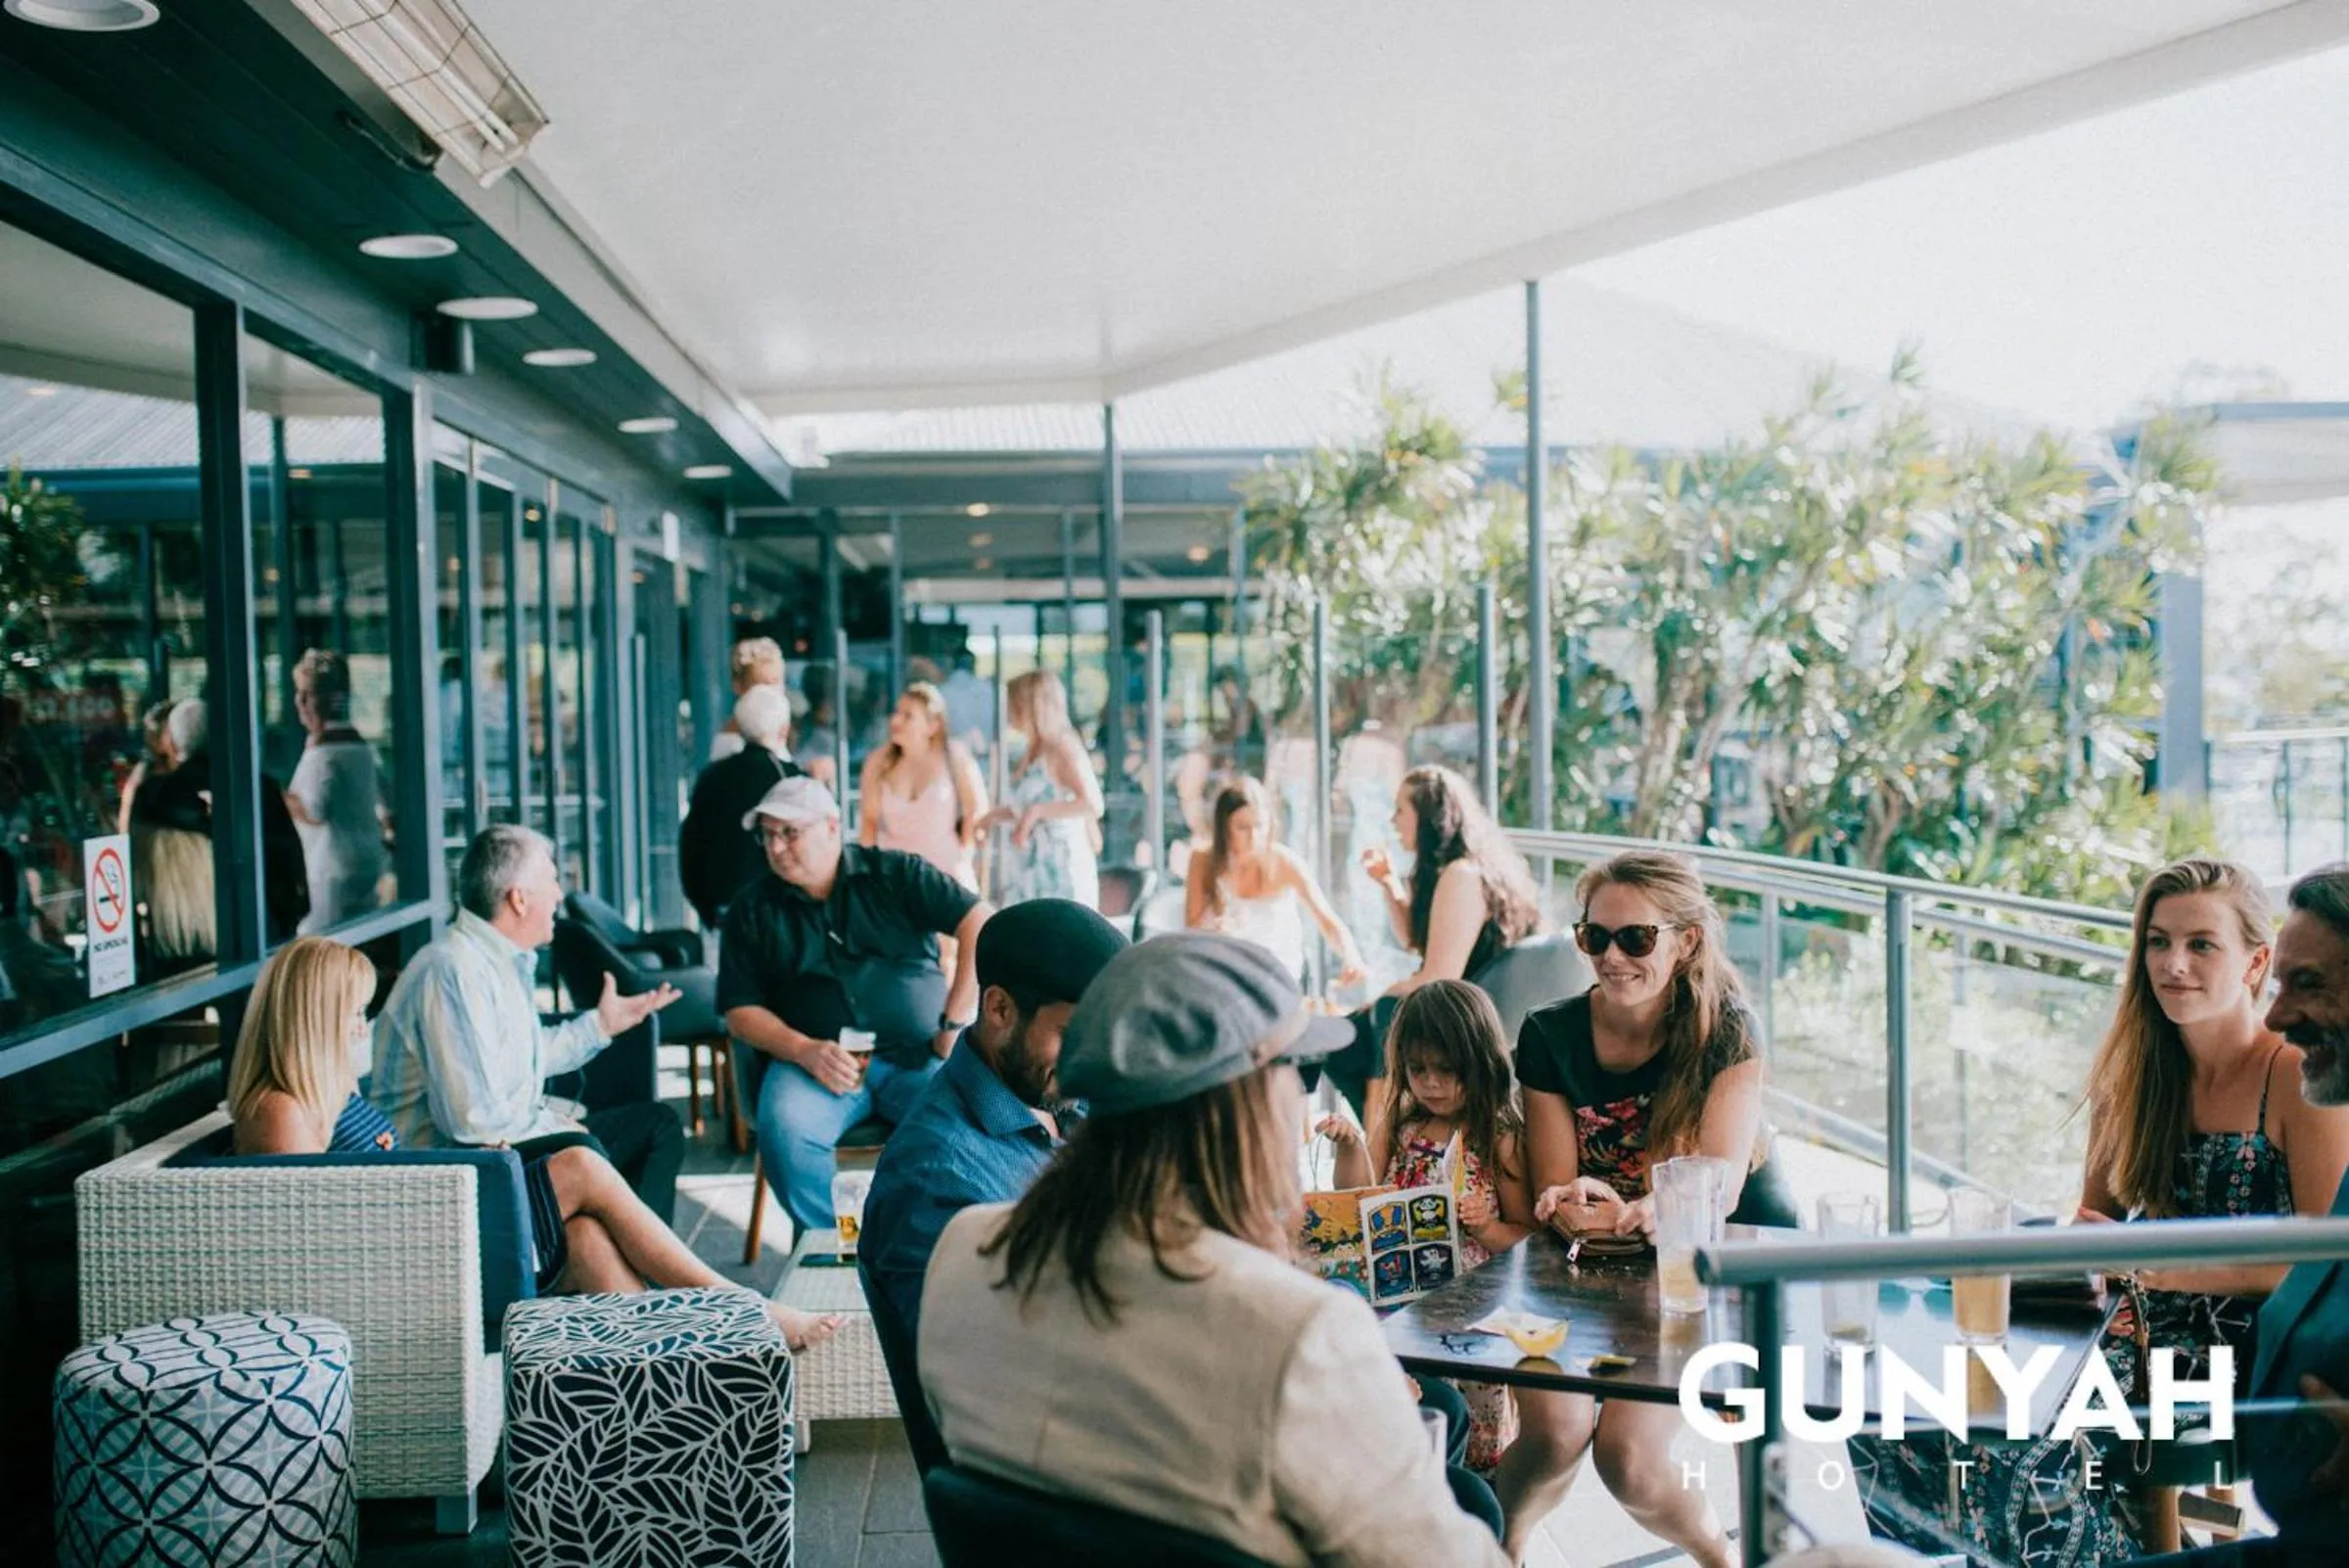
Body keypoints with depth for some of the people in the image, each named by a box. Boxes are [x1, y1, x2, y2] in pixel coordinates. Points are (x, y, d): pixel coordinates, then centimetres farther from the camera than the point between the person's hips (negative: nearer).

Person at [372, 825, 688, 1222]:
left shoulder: (506, 961, 12)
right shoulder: (454, 970, -20)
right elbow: (472, 1117, -26)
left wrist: (600, 1024, 29)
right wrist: (554, 1124, -13)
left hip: (514, 1132, 11)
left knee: (659, 1125, 9)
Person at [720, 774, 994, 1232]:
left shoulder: (895, 874, 8)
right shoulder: (752, 910, 13)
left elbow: (982, 924, -1)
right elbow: (741, 1010, 9)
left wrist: (956, 1022, -9)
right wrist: (804, 1051, -10)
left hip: (917, 1057, -1)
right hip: (814, 1062, 1)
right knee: (783, 1128, -33)